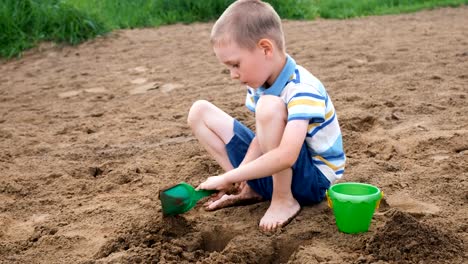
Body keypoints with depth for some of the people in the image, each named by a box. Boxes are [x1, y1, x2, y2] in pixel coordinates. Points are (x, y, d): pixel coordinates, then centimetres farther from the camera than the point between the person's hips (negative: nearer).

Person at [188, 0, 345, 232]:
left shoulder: (302, 90, -29)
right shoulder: (260, 82, -3)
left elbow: (286, 156, -40)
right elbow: (263, 137, -1)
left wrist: (227, 177, -34)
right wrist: (239, 176, -18)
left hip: (311, 179, -8)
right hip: (273, 170, 8)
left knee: (269, 106, -36)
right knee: (199, 112, 2)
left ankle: (284, 200, -17)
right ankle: (251, 190, -1)